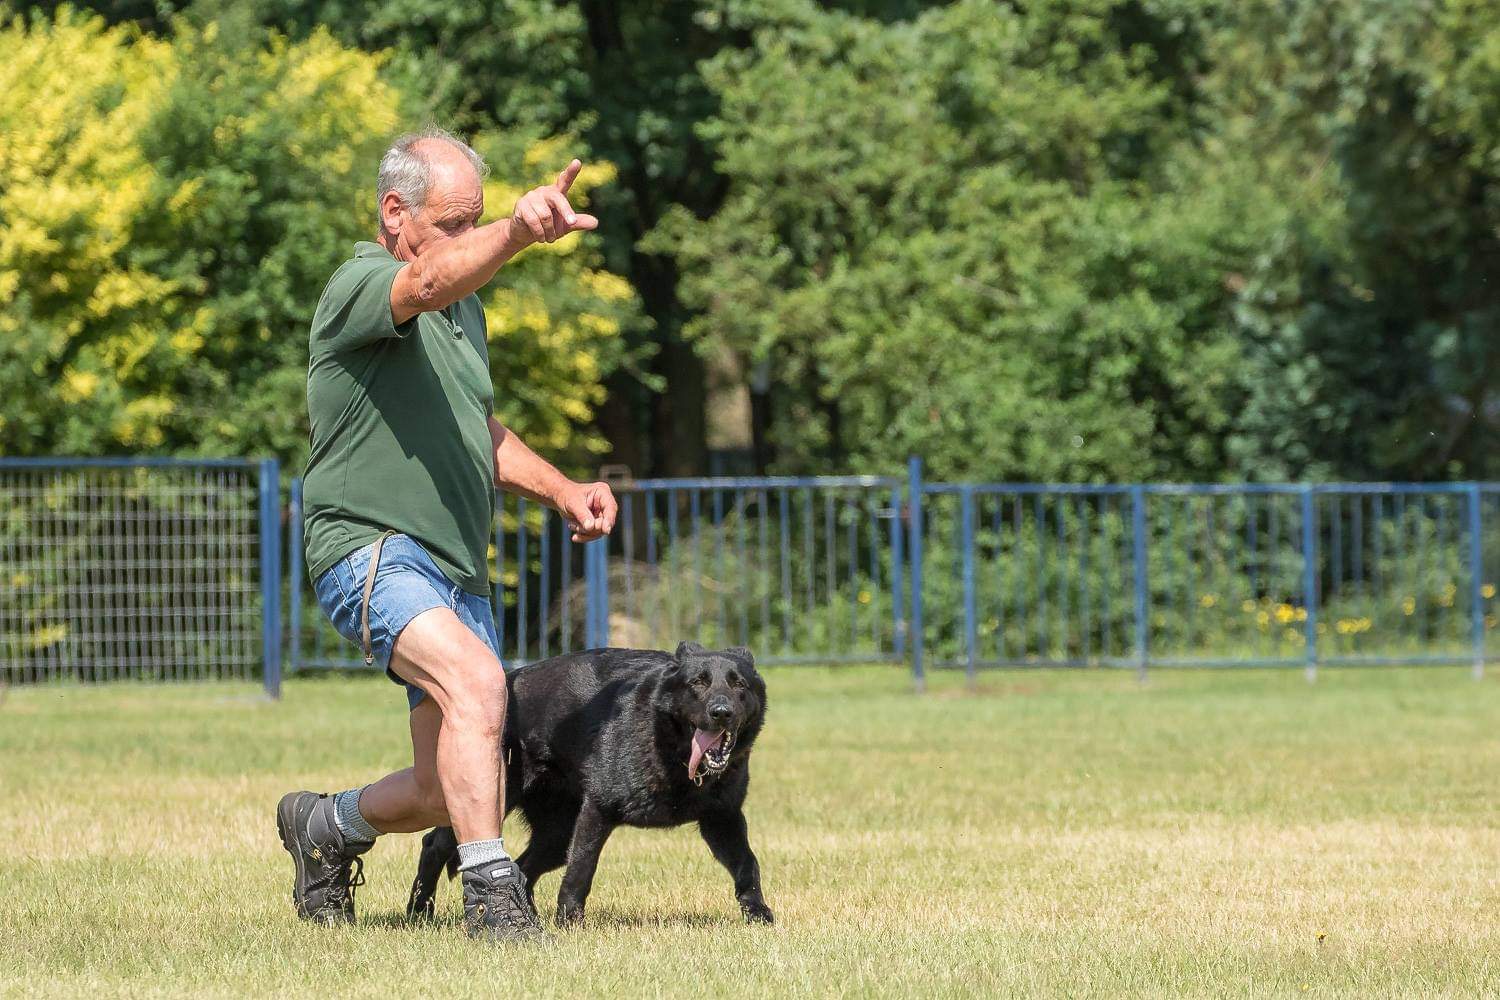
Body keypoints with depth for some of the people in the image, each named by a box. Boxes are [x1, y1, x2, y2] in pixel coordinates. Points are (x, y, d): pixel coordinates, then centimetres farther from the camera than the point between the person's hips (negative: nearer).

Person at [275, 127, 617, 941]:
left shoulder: (465, 307, 16)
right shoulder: (359, 287, -11)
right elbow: (430, 283, -36)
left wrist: (560, 490, 11)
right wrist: (519, 233, -55)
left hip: (457, 570, 9)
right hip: (372, 551, -8)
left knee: (458, 795, 9)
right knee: (476, 679, -34)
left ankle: (328, 825, 36)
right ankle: (491, 893, -31)